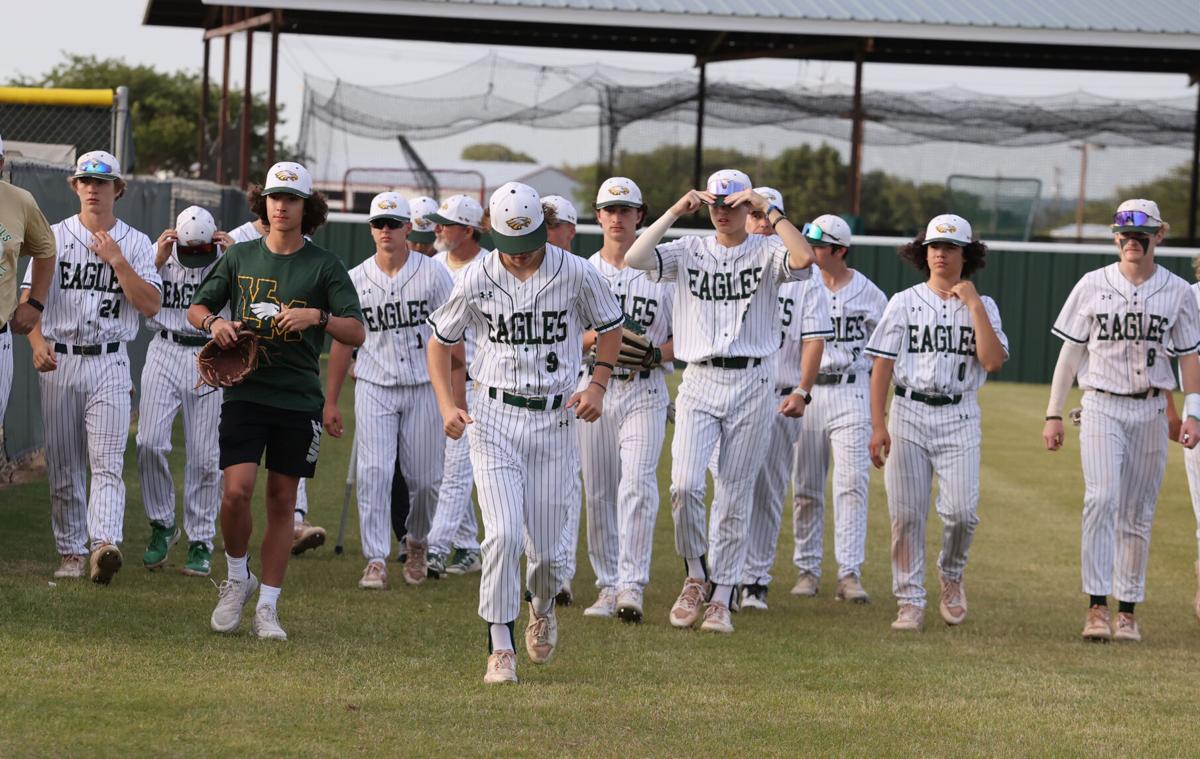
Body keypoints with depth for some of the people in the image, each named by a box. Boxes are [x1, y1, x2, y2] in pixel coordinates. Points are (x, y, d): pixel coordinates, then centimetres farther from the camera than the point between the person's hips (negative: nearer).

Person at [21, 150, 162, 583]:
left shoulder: (136, 244, 6)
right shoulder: (54, 237, 7)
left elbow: (150, 306, -3)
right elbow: (29, 298, 2)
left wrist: (117, 261, -11)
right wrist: (37, 344, -15)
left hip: (109, 364, -2)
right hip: (58, 363, 2)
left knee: (107, 461, -14)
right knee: (62, 466, 4)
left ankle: (105, 545, -28)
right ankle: (71, 553, 11)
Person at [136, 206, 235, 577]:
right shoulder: (160, 253, 2)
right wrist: (157, 262, -14)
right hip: (165, 354, 1)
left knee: (204, 456, 0)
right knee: (150, 443, -12)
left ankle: (201, 542, 11)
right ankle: (162, 525, 8)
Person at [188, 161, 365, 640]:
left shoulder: (324, 265, 1)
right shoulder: (240, 256, 7)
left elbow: (357, 333, -3)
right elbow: (197, 308, 16)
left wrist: (317, 317, -20)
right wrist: (213, 322, -6)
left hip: (298, 398, 0)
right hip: (245, 390, 0)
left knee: (282, 501, 4)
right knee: (236, 492, -13)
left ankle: (266, 608, 11)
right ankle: (237, 578, 13)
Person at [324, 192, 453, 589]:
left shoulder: (433, 275, -2)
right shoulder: (355, 280, 4)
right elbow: (342, 342, 10)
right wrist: (330, 401, 8)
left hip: (423, 388, -1)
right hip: (374, 388, 1)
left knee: (426, 480, 3)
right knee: (374, 473, -10)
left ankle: (417, 545, 29)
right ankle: (376, 561, -9)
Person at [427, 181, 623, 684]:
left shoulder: (575, 274, -4)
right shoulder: (477, 279, -4)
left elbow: (609, 327, 13)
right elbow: (440, 340, 9)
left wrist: (598, 385, 0)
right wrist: (447, 405, -4)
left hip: (554, 419, 1)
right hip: (493, 417, -1)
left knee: (545, 546, 4)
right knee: (503, 534, -16)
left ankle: (543, 608, 39)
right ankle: (500, 648, -8)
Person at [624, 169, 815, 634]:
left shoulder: (767, 252, 3)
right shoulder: (689, 251, 8)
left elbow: (804, 259, -20)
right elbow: (634, 259, -8)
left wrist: (769, 210, -14)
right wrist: (675, 212, -9)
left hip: (752, 383, -1)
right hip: (699, 382, 1)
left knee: (734, 499, 3)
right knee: (685, 483, -17)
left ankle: (721, 599, 11)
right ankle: (695, 574, 5)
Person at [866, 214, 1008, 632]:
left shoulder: (982, 307, 8)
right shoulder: (904, 302, 7)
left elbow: (993, 362, -8)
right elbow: (882, 365, 2)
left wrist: (973, 306, -9)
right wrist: (878, 425, -7)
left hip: (959, 418, 0)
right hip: (908, 414, 0)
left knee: (962, 510, -13)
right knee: (906, 514, -2)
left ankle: (951, 575, 15)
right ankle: (910, 602, 6)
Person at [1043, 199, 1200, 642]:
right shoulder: (1093, 286, 2)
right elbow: (1070, 352, 5)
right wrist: (1053, 414, 3)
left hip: (1150, 410, 2)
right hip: (1101, 406, -1)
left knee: (1137, 515, 5)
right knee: (1101, 498, -18)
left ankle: (1128, 612, 12)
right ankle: (1097, 606, -20)